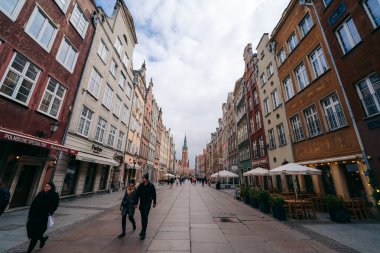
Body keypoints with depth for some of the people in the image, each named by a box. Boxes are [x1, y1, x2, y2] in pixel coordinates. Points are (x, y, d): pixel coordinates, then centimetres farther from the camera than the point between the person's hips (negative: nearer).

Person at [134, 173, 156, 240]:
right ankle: (143, 231, 30)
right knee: (142, 217, 13)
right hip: (142, 203, 4)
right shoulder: (140, 186, -2)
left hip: (148, 203, -3)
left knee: (145, 216, -12)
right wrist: (136, 203, 3)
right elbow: (137, 194, 3)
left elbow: (154, 194, -1)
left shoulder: (151, 186, -9)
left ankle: (143, 232, -2)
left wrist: (154, 203, 3)